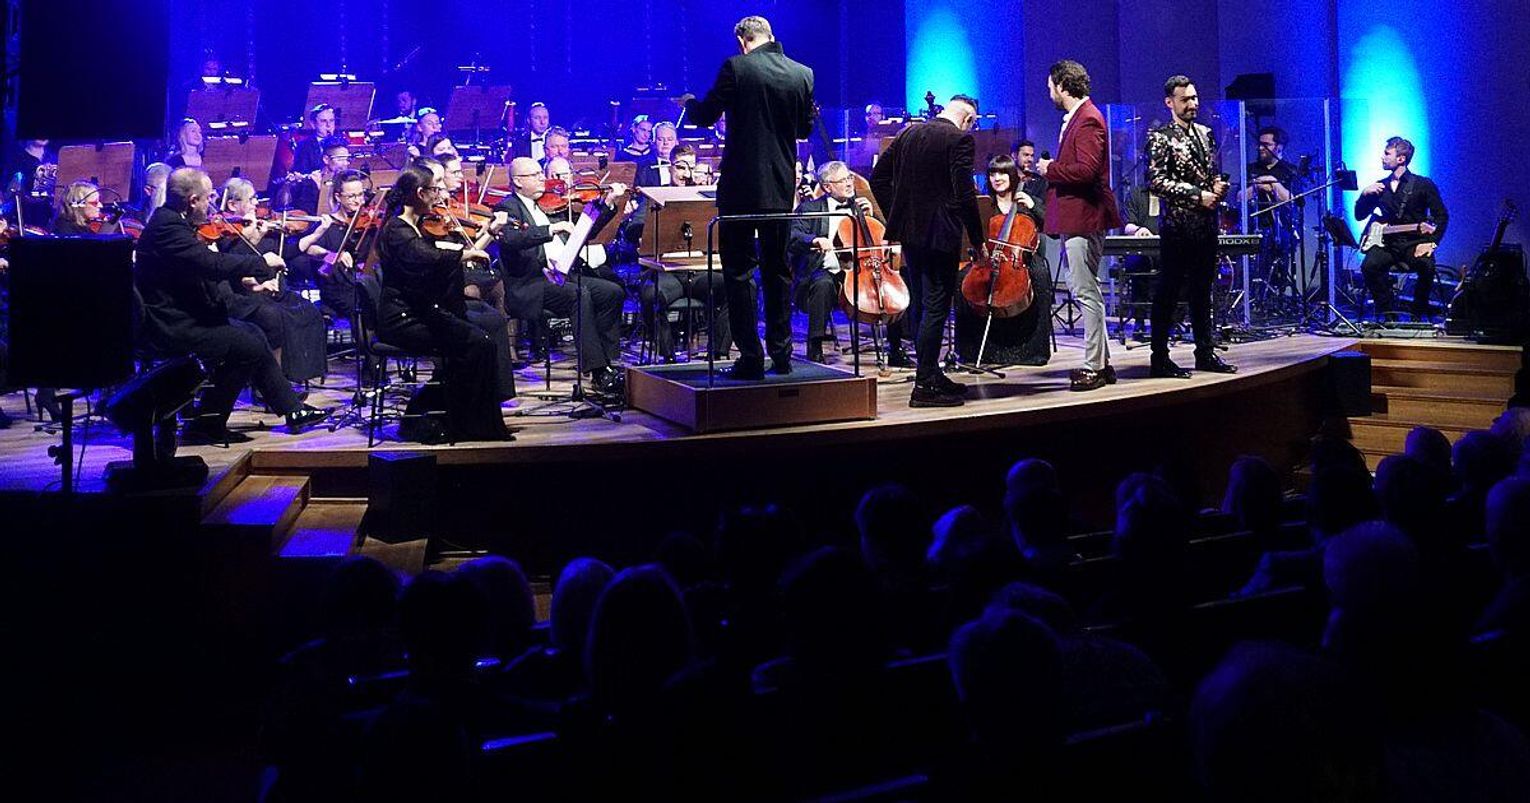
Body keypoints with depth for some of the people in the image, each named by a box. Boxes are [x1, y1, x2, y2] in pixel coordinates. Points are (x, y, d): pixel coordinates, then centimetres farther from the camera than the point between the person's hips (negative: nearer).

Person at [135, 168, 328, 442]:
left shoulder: (170, 221, 10)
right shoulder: (167, 226, -21)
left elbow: (206, 266, 18)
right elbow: (214, 264, -29)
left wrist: (247, 280, 9)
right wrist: (262, 262, -18)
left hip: (183, 316, 11)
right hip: (171, 325, -11)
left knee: (254, 334, 12)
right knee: (248, 347, -11)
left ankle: (293, 410, 16)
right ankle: (206, 425, -1)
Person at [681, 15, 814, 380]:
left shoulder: (736, 67, -9)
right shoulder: (803, 74, 4)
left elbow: (704, 116, -5)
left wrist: (689, 102, 17)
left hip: (741, 187, -4)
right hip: (781, 189, 4)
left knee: (738, 271, 3)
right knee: (777, 270, 15)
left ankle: (750, 357, 0)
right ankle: (781, 353, 18)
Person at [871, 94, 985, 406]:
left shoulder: (908, 134, 11)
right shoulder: (960, 140, -10)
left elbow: (877, 178, 11)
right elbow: (964, 194, -17)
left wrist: (897, 217, 14)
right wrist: (978, 240, -11)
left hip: (909, 231, 8)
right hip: (940, 234, -7)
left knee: (921, 304, 16)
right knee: (936, 307, -4)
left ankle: (930, 373, 26)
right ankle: (924, 385, -4)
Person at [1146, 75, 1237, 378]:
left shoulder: (1205, 134, 15)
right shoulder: (1160, 138, -7)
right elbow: (1157, 182, -16)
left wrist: (1218, 186, 2)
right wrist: (1198, 195, -17)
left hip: (1206, 224, 7)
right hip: (1178, 225, -7)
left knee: (1202, 290, 13)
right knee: (1168, 293, -3)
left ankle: (1205, 353, 21)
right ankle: (1160, 358, 2)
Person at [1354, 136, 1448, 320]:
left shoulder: (1423, 185, 2)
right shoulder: (1379, 186, 13)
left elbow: (1442, 216, 1)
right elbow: (1359, 216, 16)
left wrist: (1431, 242, -12)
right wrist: (1365, 194, -2)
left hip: (1415, 243, -2)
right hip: (1387, 243, 3)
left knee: (1427, 267, -33)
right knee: (1369, 266, -29)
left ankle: (1419, 314, -8)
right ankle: (1387, 311, -11)